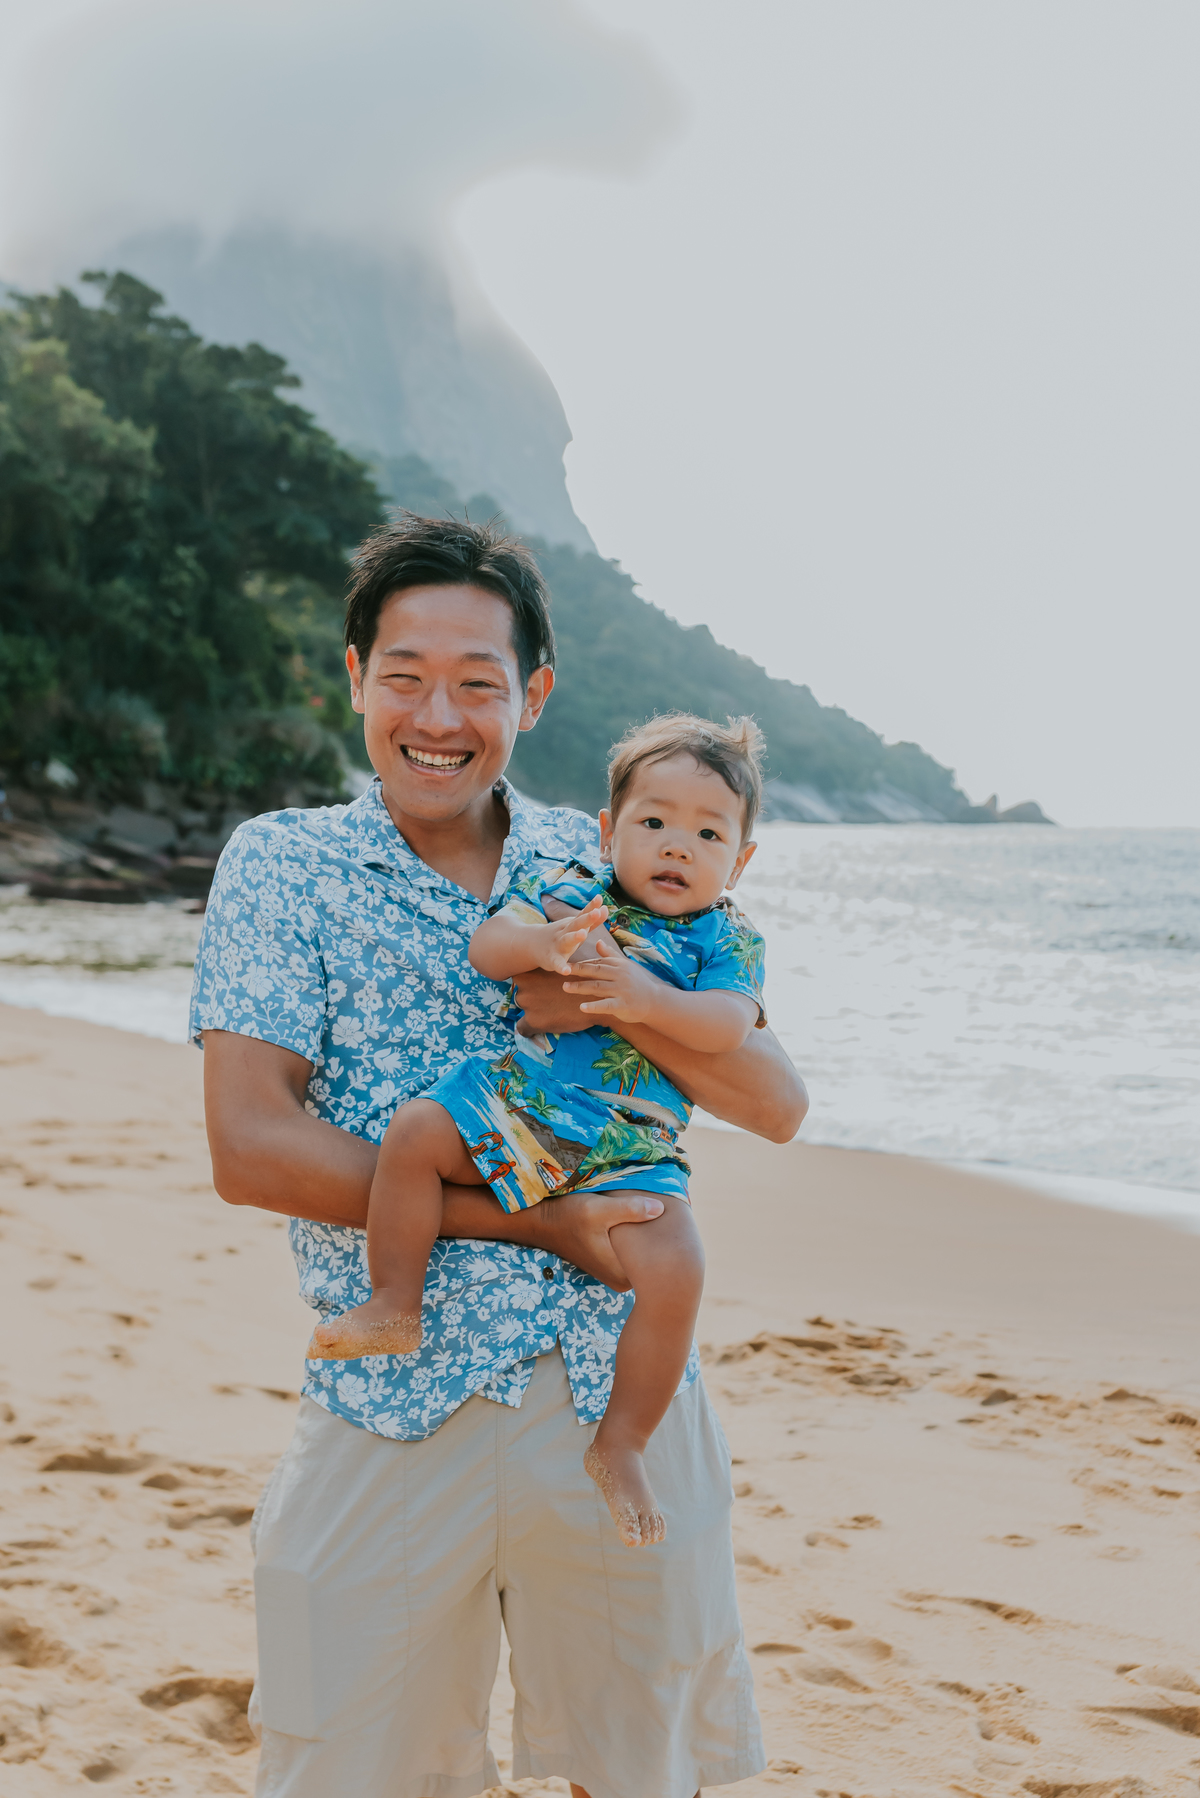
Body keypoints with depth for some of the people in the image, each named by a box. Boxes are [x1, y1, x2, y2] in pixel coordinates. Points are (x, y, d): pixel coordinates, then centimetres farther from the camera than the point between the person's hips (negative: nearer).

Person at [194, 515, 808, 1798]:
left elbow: (778, 1107, 3)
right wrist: (533, 1221, -15)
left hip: (624, 1399, 2)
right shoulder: (282, 865, 0)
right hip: (389, 1418, -2)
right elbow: (252, 1150, -11)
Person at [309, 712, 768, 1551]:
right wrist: (539, 943, -28)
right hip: (509, 1105, 2)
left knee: (674, 1268, -23)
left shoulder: (727, 941, 4)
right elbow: (485, 945, -7)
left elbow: (728, 1023, -12)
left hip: (628, 1151, -2)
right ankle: (396, 1307, -1)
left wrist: (649, 999, -28)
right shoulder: (567, 891, 7)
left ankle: (621, 1447, -5)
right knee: (415, 1131, -20)